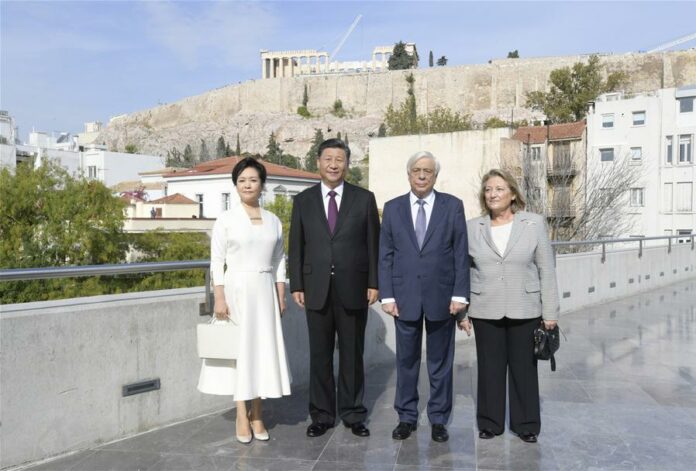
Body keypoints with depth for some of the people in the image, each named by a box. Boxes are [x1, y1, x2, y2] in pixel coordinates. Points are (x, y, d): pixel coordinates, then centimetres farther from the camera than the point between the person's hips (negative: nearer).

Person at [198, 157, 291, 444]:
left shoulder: (274, 221, 8)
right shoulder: (226, 219, -2)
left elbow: (279, 262, 11)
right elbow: (217, 262, -5)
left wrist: (281, 297, 6)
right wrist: (219, 298, -11)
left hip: (264, 291, 3)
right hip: (236, 290, -3)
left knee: (263, 349, 6)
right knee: (238, 349, 3)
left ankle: (256, 414, 19)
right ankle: (242, 416, 15)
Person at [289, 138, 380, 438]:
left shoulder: (364, 199, 3)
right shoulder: (303, 200, 6)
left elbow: (374, 243, 2)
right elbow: (296, 247, 6)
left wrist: (374, 283, -3)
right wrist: (296, 285, 0)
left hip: (353, 289, -1)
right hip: (316, 289, 1)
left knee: (352, 354, 9)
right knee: (319, 355, 9)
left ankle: (353, 414, 24)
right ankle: (322, 415, 22)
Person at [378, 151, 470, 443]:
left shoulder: (453, 206, 1)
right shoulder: (392, 208, 4)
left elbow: (461, 253, -1)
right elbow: (385, 255, 3)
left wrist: (460, 294, -6)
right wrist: (387, 295, -3)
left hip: (441, 296, -1)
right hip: (405, 296, 1)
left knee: (440, 362, 10)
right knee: (406, 361, 10)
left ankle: (438, 419, 24)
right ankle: (406, 417, 24)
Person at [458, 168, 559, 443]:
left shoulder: (534, 224, -1)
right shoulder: (472, 228, 3)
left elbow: (546, 271, -1)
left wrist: (550, 312, -4)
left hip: (525, 311, -1)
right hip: (485, 312, 1)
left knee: (524, 368, 10)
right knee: (489, 368, 10)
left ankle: (526, 424, 26)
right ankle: (490, 423, 26)